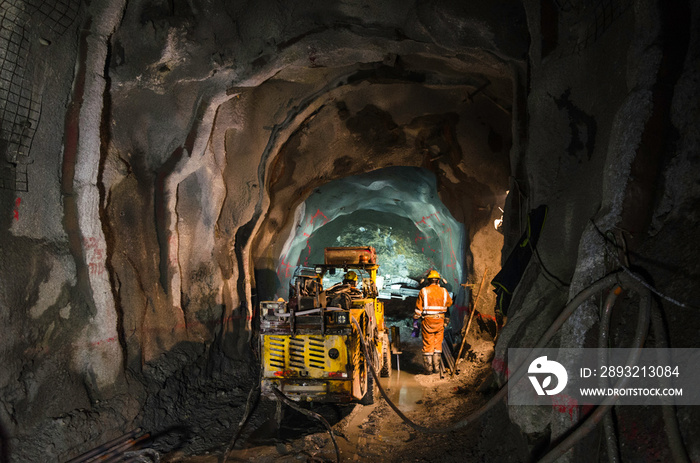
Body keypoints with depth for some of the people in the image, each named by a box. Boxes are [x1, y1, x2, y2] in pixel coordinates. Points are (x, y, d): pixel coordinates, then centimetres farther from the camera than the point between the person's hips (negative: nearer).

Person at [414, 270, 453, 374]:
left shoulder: (423, 291, -5)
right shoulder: (444, 291, 2)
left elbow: (418, 308, -5)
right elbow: (449, 303, 21)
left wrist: (415, 321, 3)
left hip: (427, 321, -2)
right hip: (440, 322, 2)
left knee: (428, 345, 6)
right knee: (438, 344, 12)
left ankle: (429, 367, 9)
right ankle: (436, 367, 14)